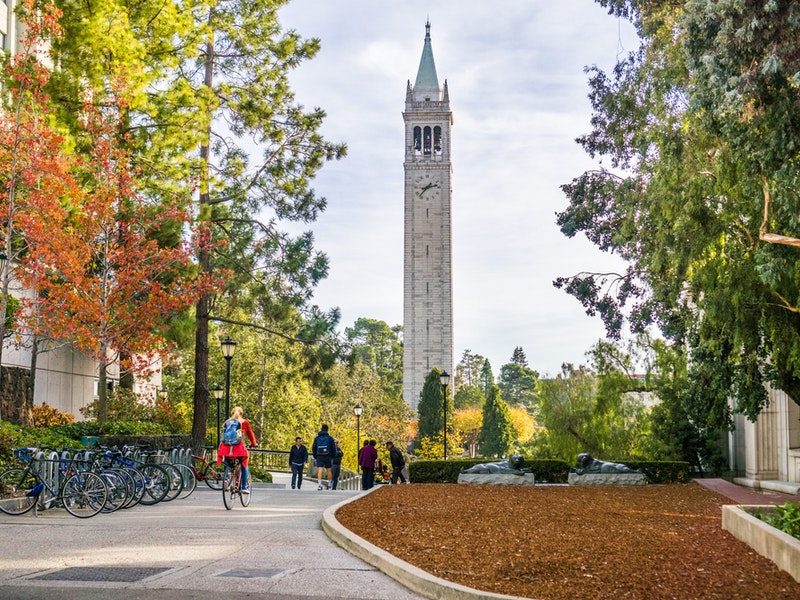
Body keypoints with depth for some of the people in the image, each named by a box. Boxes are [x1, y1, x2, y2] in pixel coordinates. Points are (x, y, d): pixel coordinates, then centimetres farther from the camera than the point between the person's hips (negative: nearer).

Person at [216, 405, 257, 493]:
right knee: (244, 465, 15)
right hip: (239, 448, -2)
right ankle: (244, 487, 10)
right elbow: (250, 434, 18)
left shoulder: (227, 422, 16)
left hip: (226, 448, 3)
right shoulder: (245, 422, 10)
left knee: (228, 465, 23)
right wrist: (254, 444, 35)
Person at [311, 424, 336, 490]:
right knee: (329, 470, 13)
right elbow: (333, 448, 1)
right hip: (328, 457, 0)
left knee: (320, 470, -8)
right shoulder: (330, 438, 2)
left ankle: (319, 484, -24)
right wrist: (332, 457, 11)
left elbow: (313, 448, 4)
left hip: (319, 457, 0)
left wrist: (315, 457, 11)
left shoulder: (317, 438, 6)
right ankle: (329, 485, 18)